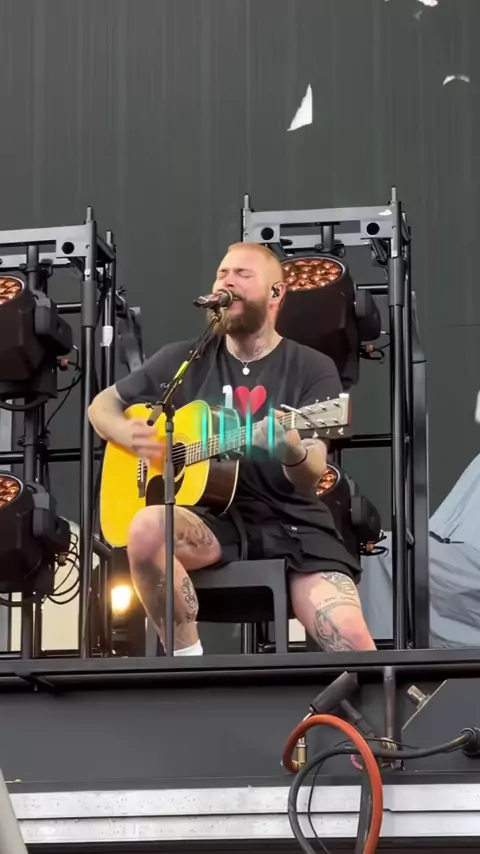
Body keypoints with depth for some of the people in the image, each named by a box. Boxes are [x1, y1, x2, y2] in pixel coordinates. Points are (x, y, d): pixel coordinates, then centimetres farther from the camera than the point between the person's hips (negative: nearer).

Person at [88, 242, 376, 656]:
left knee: (352, 639, -28)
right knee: (148, 528, -35)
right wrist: (129, 435, -5)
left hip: (291, 521, -2)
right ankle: (187, 654, -20)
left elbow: (310, 477, -9)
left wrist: (293, 452, -34)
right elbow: (102, 405, 19)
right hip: (213, 517, 2)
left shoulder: (312, 369, 2)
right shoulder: (185, 359, 9)